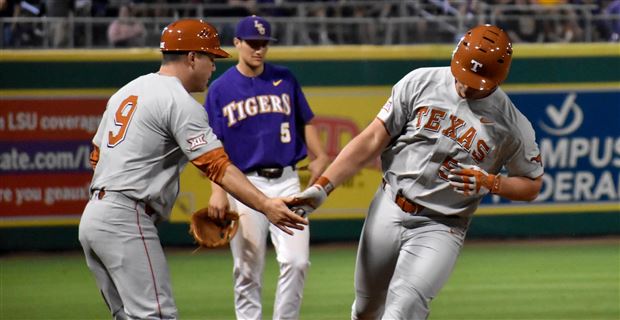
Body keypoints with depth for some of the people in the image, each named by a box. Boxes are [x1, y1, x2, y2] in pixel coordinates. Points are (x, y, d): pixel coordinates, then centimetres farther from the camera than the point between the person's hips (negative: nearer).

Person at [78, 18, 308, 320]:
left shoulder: (127, 91, 19)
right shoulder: (180, 102, -9)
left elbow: (97, 156, 24)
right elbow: (217, 165, -20)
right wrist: (264, 205, -27)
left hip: (92, 216, 10)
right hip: (126, 220, -10)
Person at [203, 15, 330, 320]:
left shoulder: (285, 79, 8)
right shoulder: (220, 88, 2)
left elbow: (305, 122, 13)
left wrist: (320, 157, -2)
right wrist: (218, 189, -10)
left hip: (286, 181, 2)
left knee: (296, 260, -9)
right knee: (247, 270, 1)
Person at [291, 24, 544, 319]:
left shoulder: (513, 126, -7)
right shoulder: (421, 83, -4)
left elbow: (532, 185, 6)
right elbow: (372, 140, -2)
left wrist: (489, 182, -15)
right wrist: (322, 187, -10)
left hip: (440, 228, -3)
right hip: (388, 211, 3)